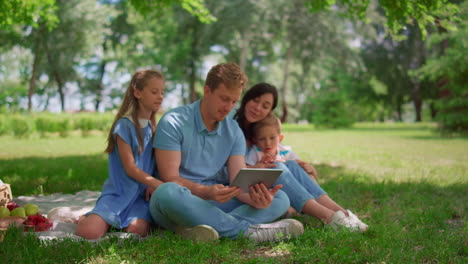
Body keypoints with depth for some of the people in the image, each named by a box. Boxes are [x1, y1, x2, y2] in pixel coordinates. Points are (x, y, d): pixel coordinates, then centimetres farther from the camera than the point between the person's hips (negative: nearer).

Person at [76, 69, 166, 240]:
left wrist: (153, 184, -9)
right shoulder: (125, 125, -6)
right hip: (118, 192, -4)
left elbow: (155, 164, 12)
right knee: (88, 232, -25)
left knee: (137, 229, -29)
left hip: (142, 195, 4)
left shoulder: (154, 128, 13)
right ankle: (85, 218, 11)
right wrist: (159, 184, -18)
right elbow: (130, 168, -10)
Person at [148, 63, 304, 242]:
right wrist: (207, 192, -33)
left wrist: (255, 198, -25)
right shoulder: (174, 122, -7)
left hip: (213, 204, 5)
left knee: (280, 199, -12)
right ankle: (247, 230, -30)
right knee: (168, 193, -40)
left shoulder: (234, 132, 9)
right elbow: (170, 178, -14)